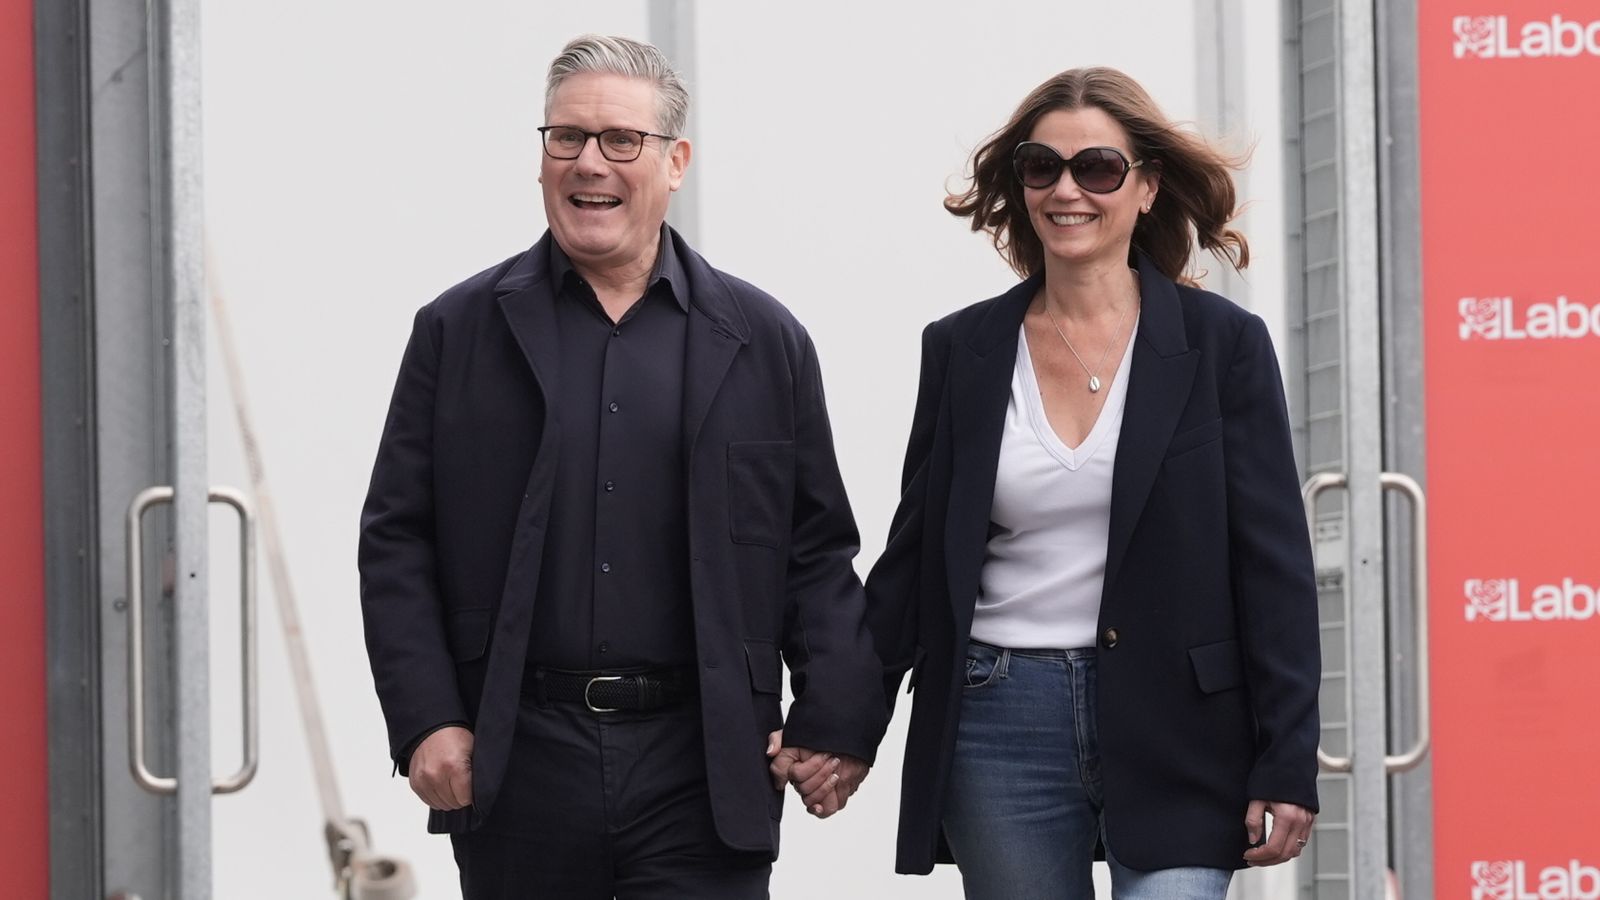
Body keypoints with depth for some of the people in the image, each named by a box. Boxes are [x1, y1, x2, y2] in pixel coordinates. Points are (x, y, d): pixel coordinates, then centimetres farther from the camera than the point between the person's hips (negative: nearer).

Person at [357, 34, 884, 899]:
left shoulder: (764, 341, 8)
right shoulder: (458, 332, 7)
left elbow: (818, 550, 9)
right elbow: (396, 542, 5)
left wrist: (836, 720, -1)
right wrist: (424, 719, -4)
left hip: (700, 767, 0)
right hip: (515, 761, 1)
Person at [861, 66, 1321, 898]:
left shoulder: (1222, 344, 1)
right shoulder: (963, 350, 8)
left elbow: (1274, 566, -1)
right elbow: (913, 557, 12)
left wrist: (1287, 768, -7)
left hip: (1176, 735, -2)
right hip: (1000, 728, 3)